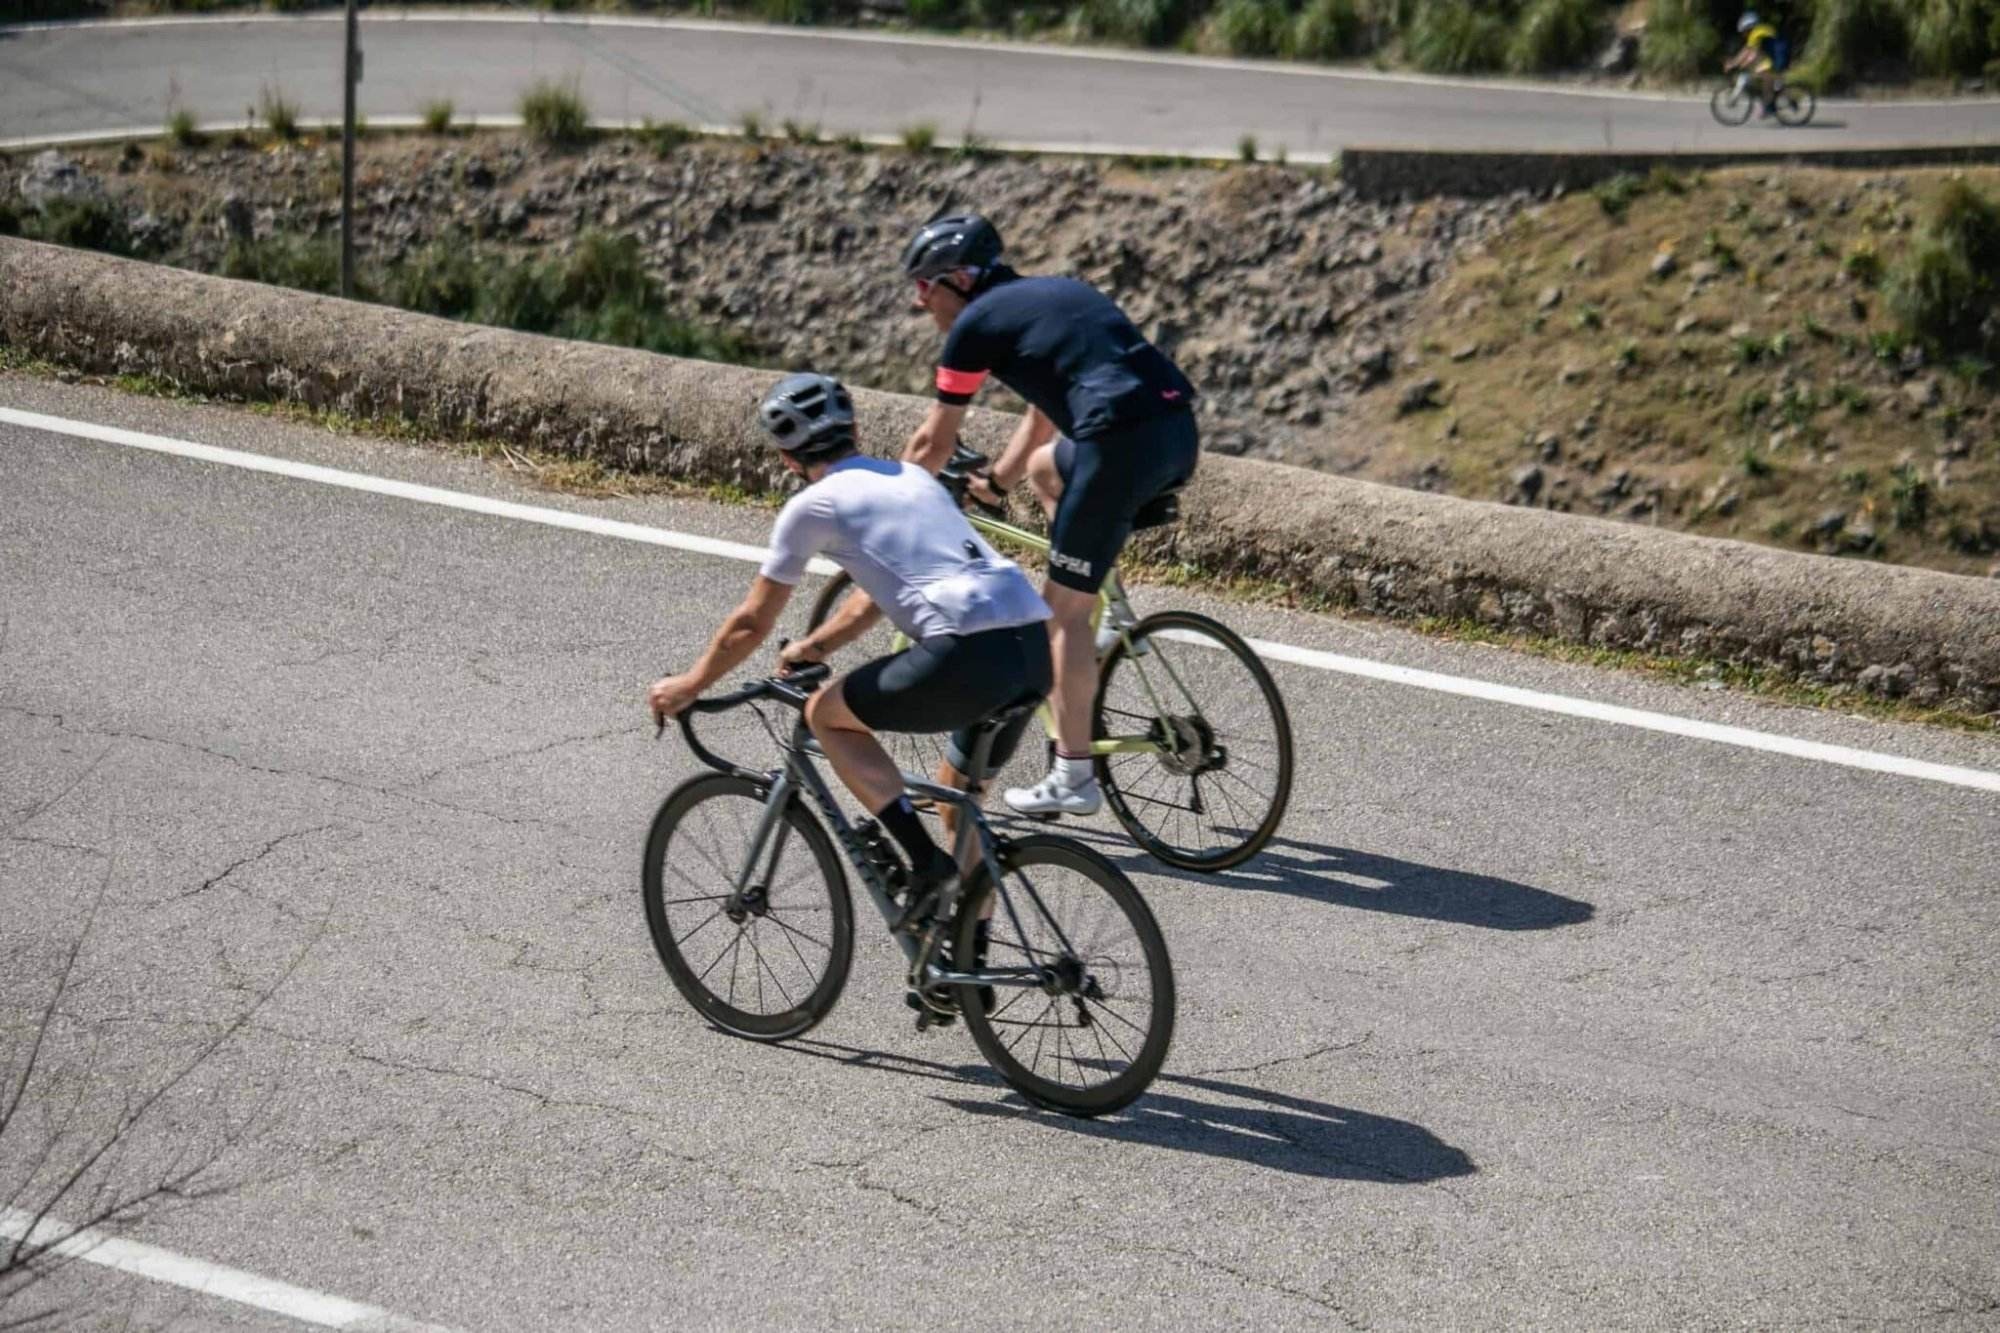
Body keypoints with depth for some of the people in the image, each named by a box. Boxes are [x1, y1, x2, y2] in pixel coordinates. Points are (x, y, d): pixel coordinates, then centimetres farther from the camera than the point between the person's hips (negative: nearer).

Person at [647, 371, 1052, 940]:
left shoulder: (814, 505, 7)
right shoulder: (913, 478, 27)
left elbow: (752, 625, 15)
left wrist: (688, 686, 29)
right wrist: (814, 647, 52)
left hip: (970, 653, -7)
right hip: (1038, 645, 7)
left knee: (826, 714, 13)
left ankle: (925, 862, 2)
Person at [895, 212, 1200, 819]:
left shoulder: (976, 325, 4)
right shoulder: (1047, 293, 27)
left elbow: (934, 443, 11)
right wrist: (997, 483, 43)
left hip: (1123, 441, -8)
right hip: (1180, 429, 9)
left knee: (1063, 608, 2)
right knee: (1045, 466, 34)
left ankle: (1074, 777, 5)